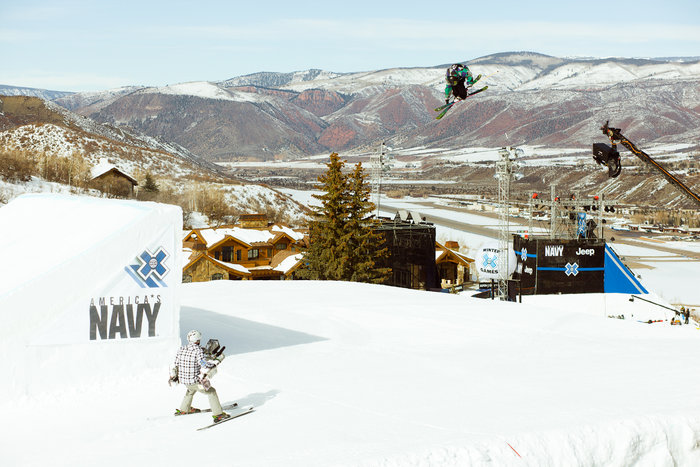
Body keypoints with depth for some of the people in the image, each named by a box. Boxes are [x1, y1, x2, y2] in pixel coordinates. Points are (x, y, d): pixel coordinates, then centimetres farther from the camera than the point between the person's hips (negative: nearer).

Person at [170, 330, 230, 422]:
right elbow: (203, 362, -29)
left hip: (183, 380, 7)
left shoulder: (181, 349, 1)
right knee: (211, 392, 9)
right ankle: (218, 414, 6)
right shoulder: (198, 350, -19)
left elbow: (176, 364, 8)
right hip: (195, 381, -7)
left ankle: (183, 409, 50)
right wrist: (212, 365, -12)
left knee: (191, 389, 38)